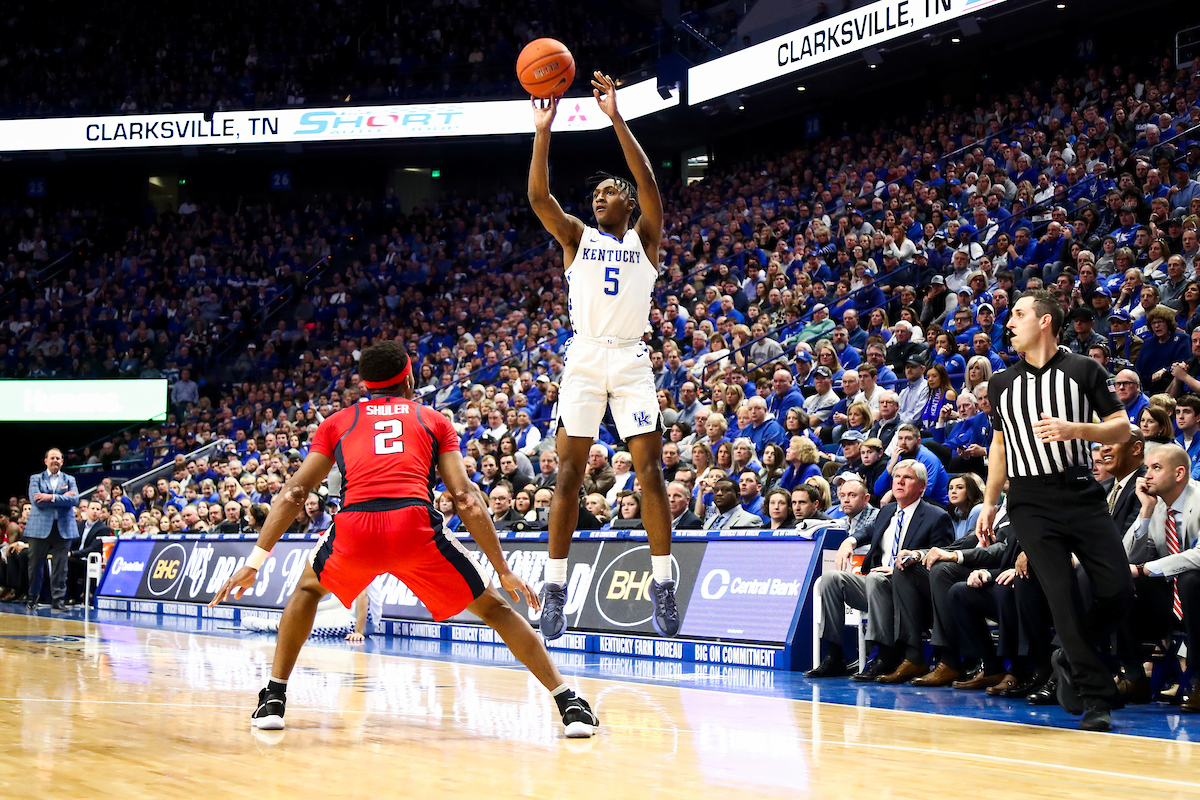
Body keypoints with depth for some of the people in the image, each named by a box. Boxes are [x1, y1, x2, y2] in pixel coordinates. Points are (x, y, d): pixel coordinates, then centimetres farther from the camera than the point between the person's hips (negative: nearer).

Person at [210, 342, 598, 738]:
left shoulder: (337, 422, 28)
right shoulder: (434, 420, 25)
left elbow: (292, 494, 20)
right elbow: (465, 498, 13)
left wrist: (253, 563, 22)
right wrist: (504, 571, 14)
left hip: (354, 529, 1)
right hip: (416, 528, -1)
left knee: (308, 588, 34)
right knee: (492, 608, 17)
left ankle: (273, 700, 27)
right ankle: (570, 704, 8)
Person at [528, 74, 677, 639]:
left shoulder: (643, 238, 9)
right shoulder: (576, 237, 13)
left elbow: (650, 186, -8)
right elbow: (538, 196, -3)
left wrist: (616, 119, -16)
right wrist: (543, 130, -13)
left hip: (631, 358, -1)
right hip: (584, 357, 1)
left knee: (650, 470, -6)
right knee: (568, 473, -3)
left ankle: (663, 584, -1)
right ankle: (555, 586, 1)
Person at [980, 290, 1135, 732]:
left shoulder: (1083, 369, 3)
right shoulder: (1001, 384, 12)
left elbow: (1122, 426, 2)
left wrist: (1075, 429, -15)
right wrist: (989, 503, 16)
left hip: (1082, 493, -1)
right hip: (1030, 501, 1)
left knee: (1119, 590, -9)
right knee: (1061, 597, -9)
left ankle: (1071, 660, 17)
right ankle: (1096, 697, -3)